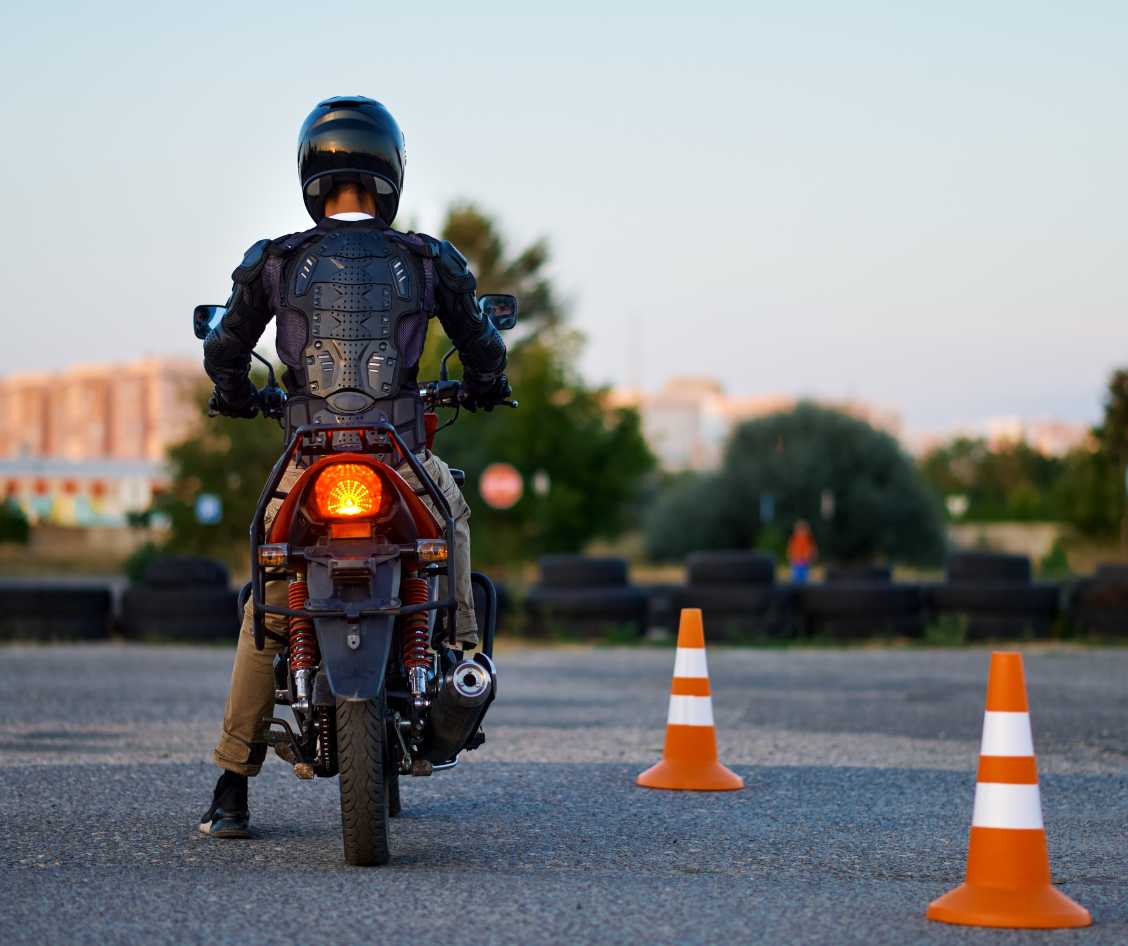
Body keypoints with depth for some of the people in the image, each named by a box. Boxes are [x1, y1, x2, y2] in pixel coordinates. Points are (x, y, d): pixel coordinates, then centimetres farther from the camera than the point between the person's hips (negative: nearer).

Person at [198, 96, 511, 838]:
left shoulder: (274, 262, 2)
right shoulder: (429, 260, 2)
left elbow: (224, 355, 12)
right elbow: (484, 354, 12)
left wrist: (238, 398, 34)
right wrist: (484, 388, 36)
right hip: (403, 465, 0)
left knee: (267, 616, 16)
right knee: (452, 508, 35)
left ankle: (232, 789, 13)